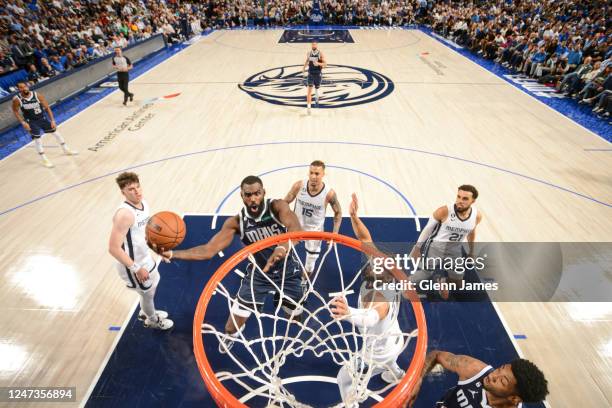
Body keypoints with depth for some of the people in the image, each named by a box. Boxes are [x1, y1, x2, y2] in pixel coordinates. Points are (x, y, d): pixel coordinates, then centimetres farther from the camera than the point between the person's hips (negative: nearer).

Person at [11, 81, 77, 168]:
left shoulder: (38, 95, -18)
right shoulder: (17, 99, -19)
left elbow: (47, 108, -11)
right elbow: (15, 112, -7)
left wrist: (52, 120, -14)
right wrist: (23, 123, -16)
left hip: (42, 117, 2)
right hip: (31, 121, -2)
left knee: (55, 131, 13)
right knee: (37, 139, -2)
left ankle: (66, 150, 32)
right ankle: (44, 159, 9)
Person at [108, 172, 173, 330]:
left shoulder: (143, 204, -4)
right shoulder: (125, 214, -32)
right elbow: (114, 248, -31)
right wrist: (136, 269, -26)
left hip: (145, 258, 8)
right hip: (133, 265, -8)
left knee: (154, 284, 29)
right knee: (148, 293, 15)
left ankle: (145, 313, 56)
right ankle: (152, 320, 45)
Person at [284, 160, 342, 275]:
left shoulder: (329, 193, -25)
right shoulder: (299, 186, -22)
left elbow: (338, 212, -8)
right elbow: (285, 202, -6)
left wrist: (335, 233, -13)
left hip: (315, 229, -1)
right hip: (296, 225, 1)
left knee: (312, 257, 16)